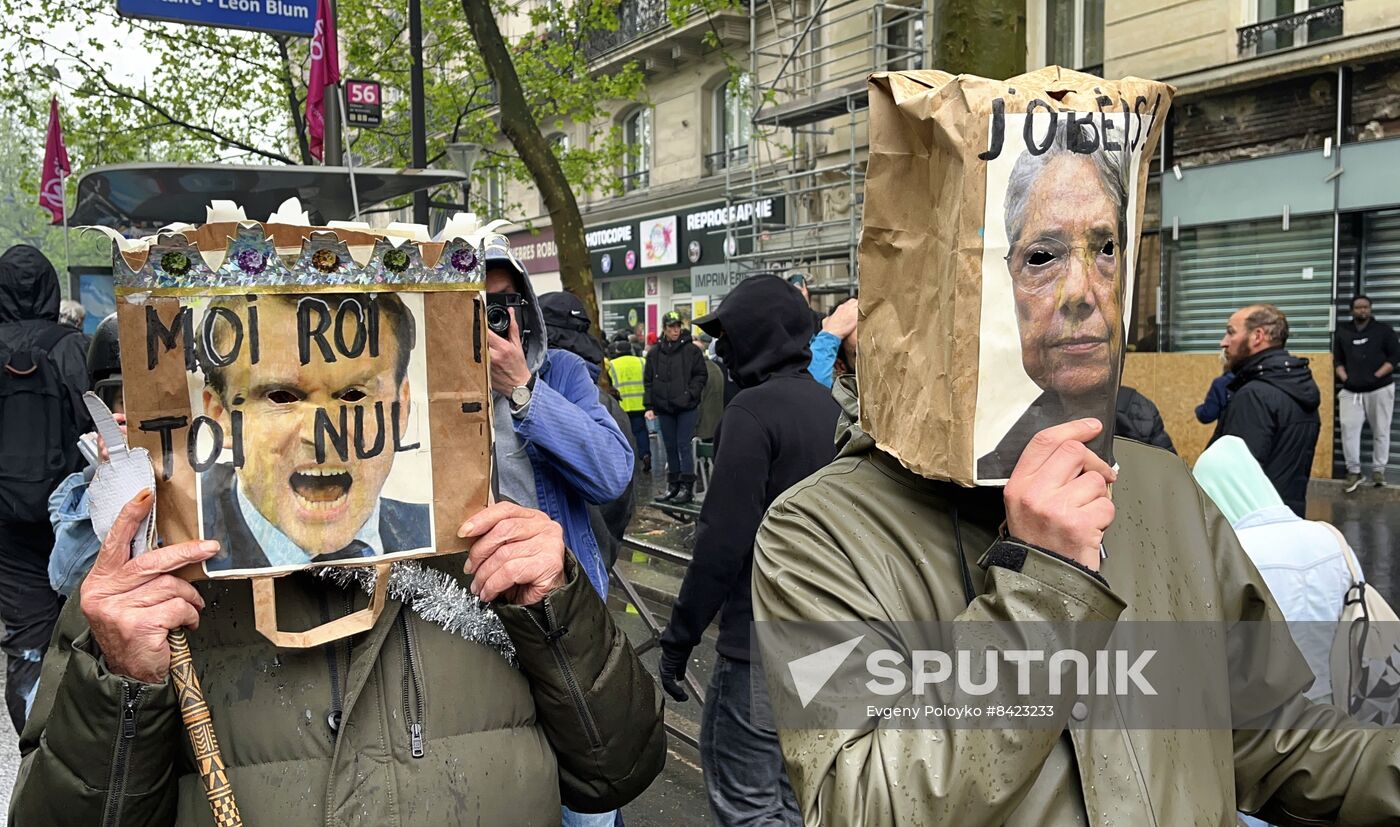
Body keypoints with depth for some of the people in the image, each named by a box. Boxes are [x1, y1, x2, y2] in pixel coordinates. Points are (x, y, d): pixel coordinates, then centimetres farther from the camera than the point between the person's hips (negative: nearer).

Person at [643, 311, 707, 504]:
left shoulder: (690, 350, -3)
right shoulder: (654, 353, 6)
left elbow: (701, 375, 0)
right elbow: (648, 381, 9)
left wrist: (690, 394, -12)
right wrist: (650, 406, 4)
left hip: (687, 408, -4)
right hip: (664, 408, 4)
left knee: (683, 445, -5)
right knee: (670, 446, 11)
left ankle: (687, 486, 1)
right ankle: (673, 484, 20)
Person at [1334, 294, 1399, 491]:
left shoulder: (1383, 329, 4)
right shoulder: (1342, 332, 10)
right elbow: (1337, 360, 12)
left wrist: (1376, 376, -11)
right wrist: (1345, 379, -3)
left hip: (1380, 389, -1)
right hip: (1351, 390, 2)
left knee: (1381, 431, 3)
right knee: (1349, 429, -8)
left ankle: (1378, 470, 12)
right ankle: (1354, 471, -1)